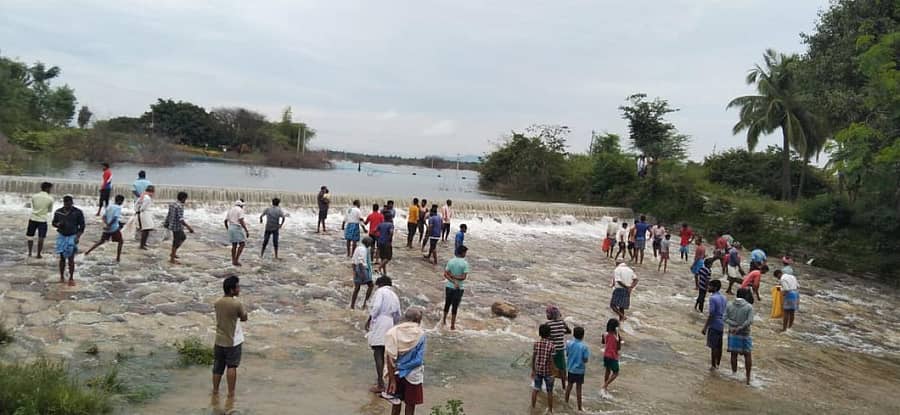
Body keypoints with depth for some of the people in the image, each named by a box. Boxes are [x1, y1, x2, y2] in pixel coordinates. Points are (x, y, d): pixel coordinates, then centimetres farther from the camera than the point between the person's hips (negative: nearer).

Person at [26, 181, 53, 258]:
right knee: (41, 238, 5)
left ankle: (30, 253, 21)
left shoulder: (34, 196, -1)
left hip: (33, 219, 3)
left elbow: (33, 206, 13)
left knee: (30, 236, 16)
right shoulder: (50, 198, -7)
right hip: (42, 220, -2)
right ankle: (38, 255, 8)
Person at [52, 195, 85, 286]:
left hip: (72, 236, -3)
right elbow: (54, 223, 13)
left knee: (71, 258, -4)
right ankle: (62, 277, 19)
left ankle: (71, 278, 3)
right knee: (62, 257, 8)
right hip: (61, 236, 3)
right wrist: (58, 224, -11)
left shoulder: (78, 212, -6)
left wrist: (78, 236, -11)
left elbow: (82, 225, -2)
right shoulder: (58, 212, 2)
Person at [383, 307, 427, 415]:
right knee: (410, 405, 14)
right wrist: (404, 366, -7)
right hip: (413, 375, -2)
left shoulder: (394, 332, -10)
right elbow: (418, 360, -17)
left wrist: (392, 380, -10)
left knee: (396, 403, 20)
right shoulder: (420, 334, -14)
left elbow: (389, 357, -13)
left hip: (396, 373, 3)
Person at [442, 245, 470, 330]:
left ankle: (444, 321, 33)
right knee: (455, 306, 7)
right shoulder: (465, 263, -13)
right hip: (459, 288, -3)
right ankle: (452, 325, 14)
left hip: (449, 286, 3)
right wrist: (454, 277, -10)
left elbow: (445, 274, -11)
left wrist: (453, 281, -15)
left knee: (447, 304, 19)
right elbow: (464, 277, -18)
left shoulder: (450, 261, -5)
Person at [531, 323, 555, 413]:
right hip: (548, 372, -2)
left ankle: (533, 408, 26)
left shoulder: (536, 344, -8)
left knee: (535, 390, 16)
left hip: (538, 371, 3)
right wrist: (553, 373, -7)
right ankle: (550, 410, 25)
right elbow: (551, 361, -17)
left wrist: (533, 370, 10)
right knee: (549, 392, 14)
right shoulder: (552, 345, -17)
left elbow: (533, 358, -2)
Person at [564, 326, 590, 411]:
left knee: (569, 385, 19)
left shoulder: (569, 344, -8)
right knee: (578, 388, 5)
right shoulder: (584, 346, -18)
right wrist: (581, 360, 5)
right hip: (579, 370, -3)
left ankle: (566, 402, 32)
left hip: (571, 369, 3)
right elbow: (585, 360, -14)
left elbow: (567, 354, 3)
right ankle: (579, 408, 13)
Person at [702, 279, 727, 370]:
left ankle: (713, 365, 6)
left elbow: (711, 314, -20)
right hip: (722, 325, 8)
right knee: (719, 346, 15)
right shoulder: (724, 298, 9)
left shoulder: (713, 298, -17)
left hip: (714, 325, -8)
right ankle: (717, 363, 25)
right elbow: (726, 313, 15)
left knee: (713, 346, 0)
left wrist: (705, 327, -16)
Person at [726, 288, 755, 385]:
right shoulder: (749, 306, -10)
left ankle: (734, 373, 19)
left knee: (734, 354, 11)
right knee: (747, 355, 9)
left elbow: (725, 318, -7)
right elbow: (750, 321, -18)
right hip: (744, 334, -2)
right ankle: (748, 378, 12)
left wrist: (736, 325, -11)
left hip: (732, 334, 3)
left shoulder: (729, 305, -1)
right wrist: (740, 328, -13)